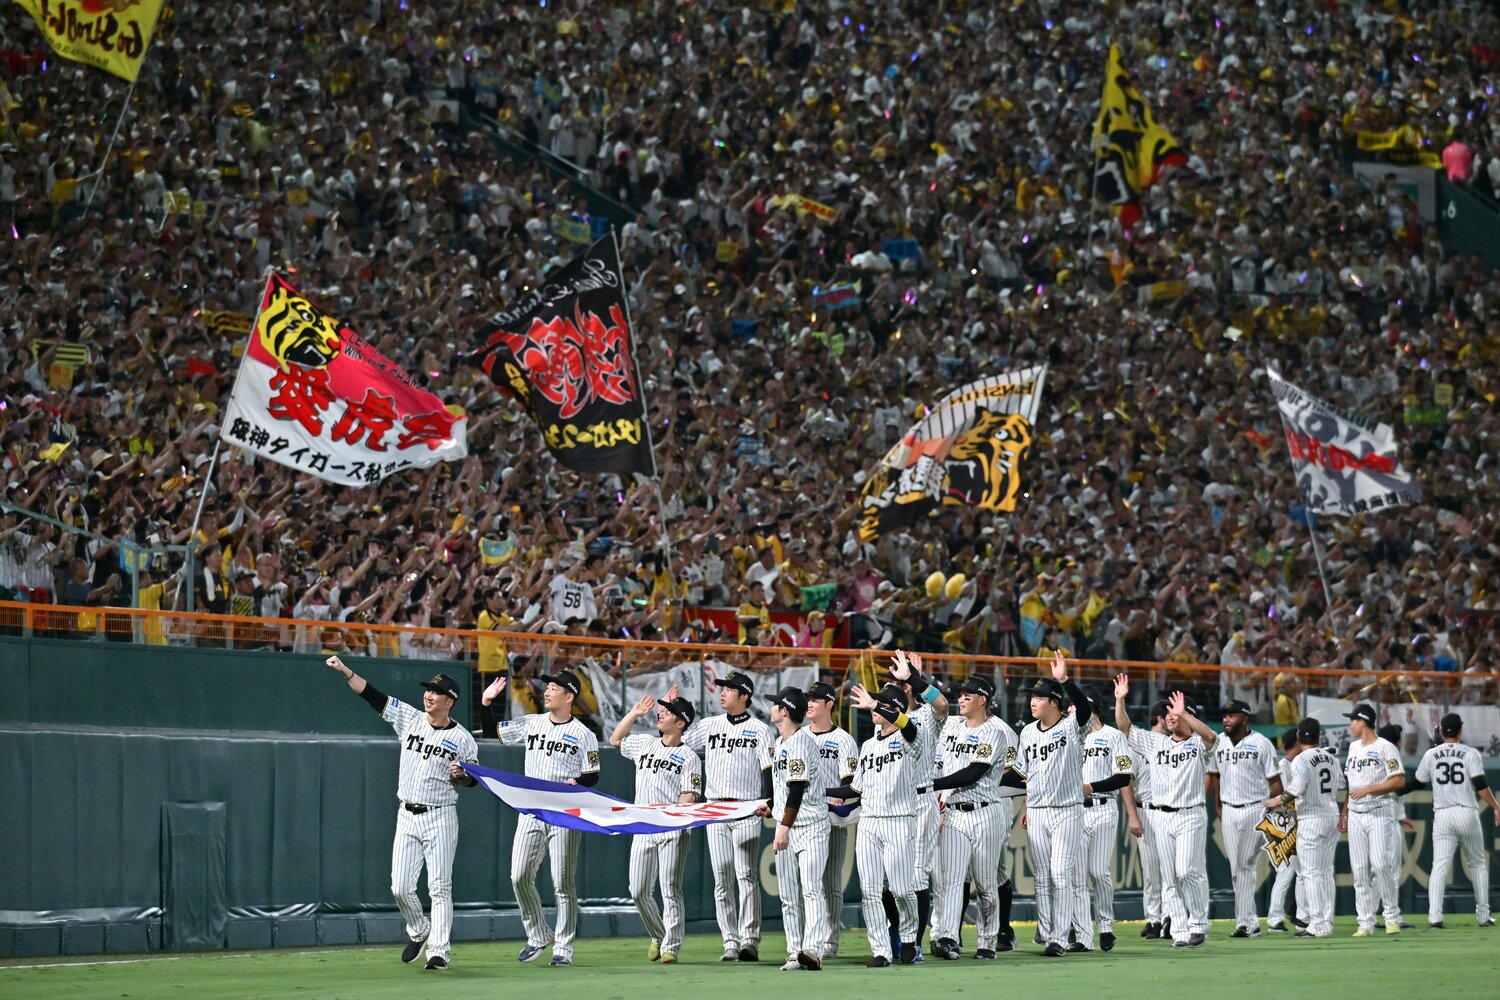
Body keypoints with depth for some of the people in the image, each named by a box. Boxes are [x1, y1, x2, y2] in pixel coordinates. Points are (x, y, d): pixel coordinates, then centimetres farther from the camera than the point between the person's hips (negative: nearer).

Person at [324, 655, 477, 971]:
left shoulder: (462, 739, -4)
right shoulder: (409, 719, 4)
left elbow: (473, 780, 4)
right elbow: (373, 695, 1)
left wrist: (461, 775, -18)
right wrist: (345, 671, -8)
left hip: (440, 818, -4)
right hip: (407, 817, 4)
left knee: (440, 887, -4)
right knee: (401, 888, 2)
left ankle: (438, 951, 0)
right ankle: (418, 933, 26)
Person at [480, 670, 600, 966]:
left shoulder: (583, 734, -2)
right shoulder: (531, 724, 10)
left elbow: (592, 777, -1)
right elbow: (492, 731, 14)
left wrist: (575, 783, -22)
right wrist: (486, 702, 1)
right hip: (531, 811, 4)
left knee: (563, 883, -2)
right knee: (519, 877, -1)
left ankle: (563, 946, 7)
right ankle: (536, 937, 15)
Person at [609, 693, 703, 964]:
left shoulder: (689, 758, 0)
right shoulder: (644, 744, 16)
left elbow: (688, 797, -9)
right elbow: (615, 739, 31)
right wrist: (634, 713, 20)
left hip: (673, 832, -5)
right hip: (643, 829, 5)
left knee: (670, 890, -8)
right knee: (638, 891, 4)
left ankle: (670, 947, -5)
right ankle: (658, 937, 22)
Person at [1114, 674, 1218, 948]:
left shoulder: (1197, 744, 1)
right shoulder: (1156, 742, 15)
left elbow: (1210, 736, -23)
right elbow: (1125, 728, 11)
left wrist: (1183, 713, -32)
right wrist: (1120, 700, -3)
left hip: (1190, 816, -5)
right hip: (1161, 817, 5)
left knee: (1187, 871, -14)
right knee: (1169, 877, 2)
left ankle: (1198, 923, 1)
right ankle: (1180, 932, 5)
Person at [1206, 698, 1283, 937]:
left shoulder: (1261, 743, -6)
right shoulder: (1219, 743, 7)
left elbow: (1274, 780, -5)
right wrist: (1217, 806, 14)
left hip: (1255, 809, -5)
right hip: (1229, 811, 5)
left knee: (1245, 866, -8)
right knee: (1236, 869, 4)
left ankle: (1244, 922, -5)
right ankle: (1251, 923, 8)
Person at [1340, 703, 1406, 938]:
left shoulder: (1385, 748, -6)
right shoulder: (1354, 748, 17)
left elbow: (1399, 781, -13)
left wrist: (1368, 789, -17)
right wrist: (1343, 813, 15)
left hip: (1380, 814, -7)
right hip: (1355, 815, 7)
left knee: (1380, 864, -16)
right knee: (1360, 870, 1)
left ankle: (1392, 916, -4)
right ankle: (1366, 923, 3)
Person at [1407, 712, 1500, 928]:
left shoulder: (1431, 755, 7)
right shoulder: (1470, 753, 0)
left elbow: (1417, 783, 13)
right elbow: (1480, 784, -10)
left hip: (1442, 817, 1)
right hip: (1467, 814, -1)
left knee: (1439, 866, -5)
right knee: (1478, 864, 14)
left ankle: (1434, 915, -19)